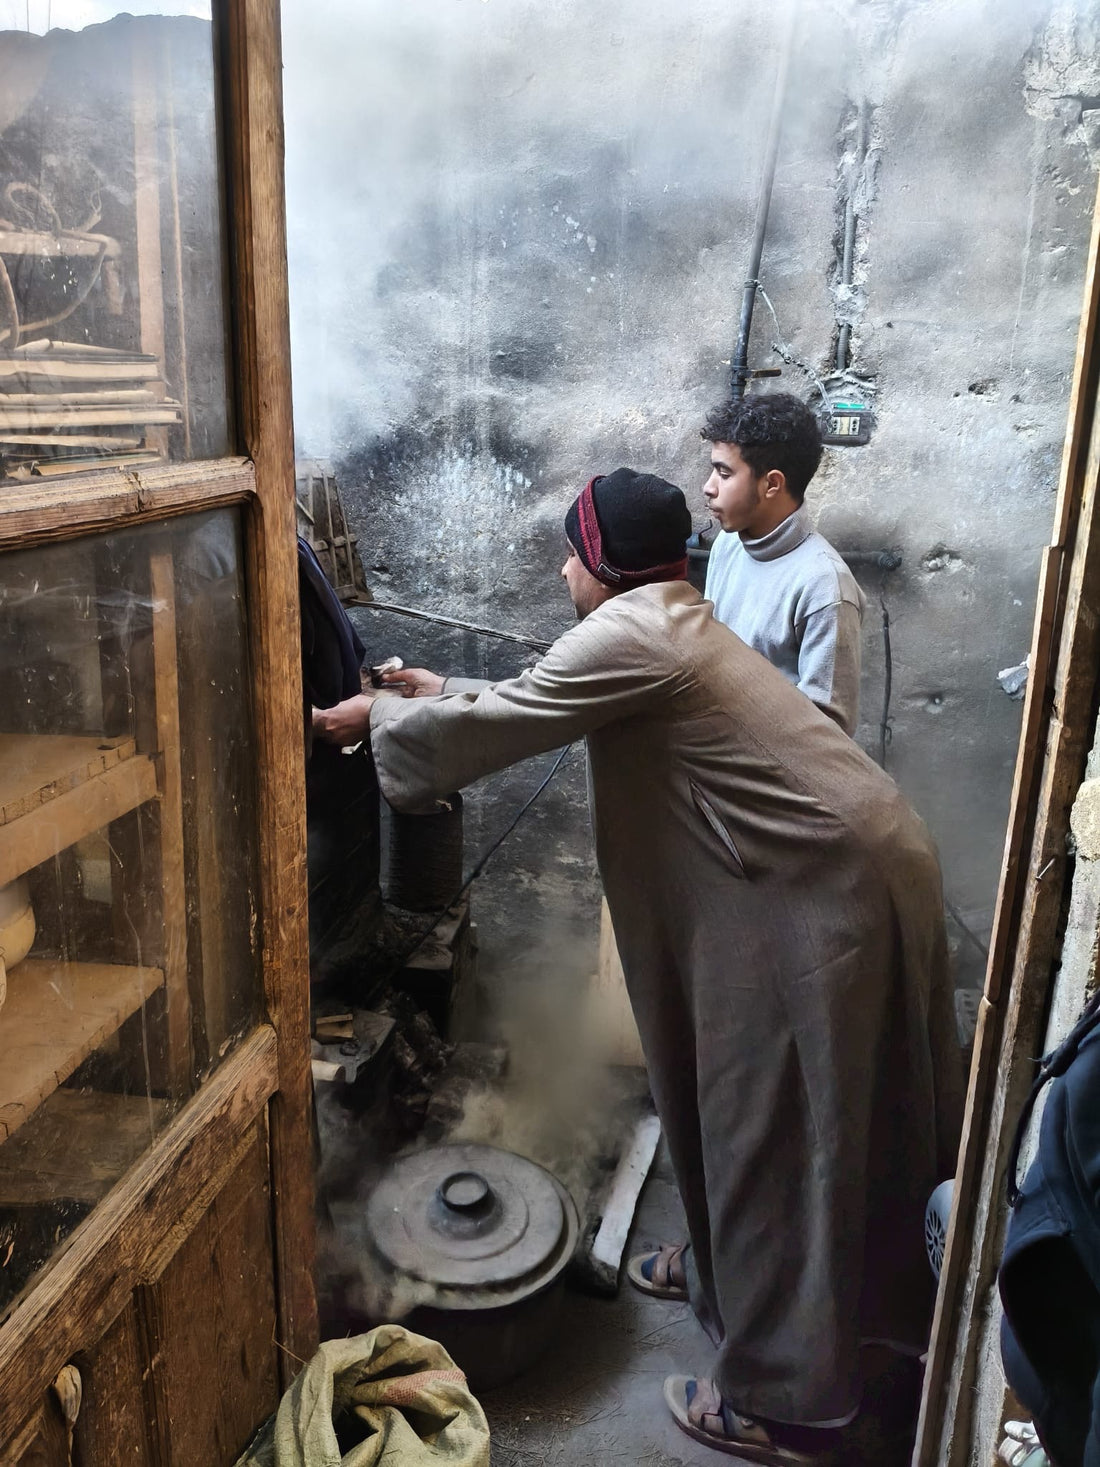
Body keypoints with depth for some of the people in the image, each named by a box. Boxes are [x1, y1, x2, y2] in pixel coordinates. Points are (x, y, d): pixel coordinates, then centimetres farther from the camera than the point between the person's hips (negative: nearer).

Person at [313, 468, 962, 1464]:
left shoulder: (630, 634, -16)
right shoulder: (669, 623, 15)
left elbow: (493, 731, -10)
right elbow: (540, 706, 27)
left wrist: (380, 719, 5)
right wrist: (448, 697, 29)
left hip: (831, 892, -10)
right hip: (835, 872, 10)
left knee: (787, 1132, 1)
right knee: (748, 1107, 23)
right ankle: (734, 1272, 45)